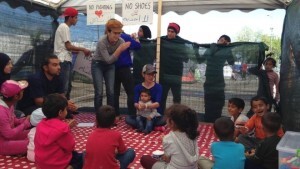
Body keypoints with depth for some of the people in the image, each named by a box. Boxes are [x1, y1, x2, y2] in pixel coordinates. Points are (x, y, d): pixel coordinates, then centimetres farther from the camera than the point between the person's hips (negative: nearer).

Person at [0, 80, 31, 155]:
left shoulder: (9, 104, -2)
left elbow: (13, 121, 10)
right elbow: (9, 134, -25)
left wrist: (26, 119, -7)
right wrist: (25, 123, -18)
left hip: (9, 135, 9)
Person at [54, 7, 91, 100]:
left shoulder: (64, 27, 20)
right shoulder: (64, 27, -9)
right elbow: (68, 46, -15)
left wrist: (81, 51, 12)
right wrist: (83, 49, -6)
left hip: (65, 60, 10)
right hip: (64, 61, -10)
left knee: (67, 85, 14)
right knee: (64, 86, -10)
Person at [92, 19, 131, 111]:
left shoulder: (121, 41, -18)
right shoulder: (102, 42, -29)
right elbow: (108, 60, -28)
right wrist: (120, 49, -36)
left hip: (110, 66, 4)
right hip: (98, 65, -3)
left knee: (111, 92, -1)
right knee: (99, 93, -7)